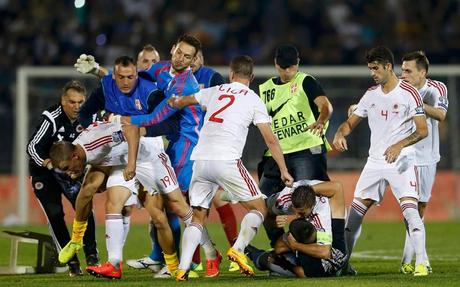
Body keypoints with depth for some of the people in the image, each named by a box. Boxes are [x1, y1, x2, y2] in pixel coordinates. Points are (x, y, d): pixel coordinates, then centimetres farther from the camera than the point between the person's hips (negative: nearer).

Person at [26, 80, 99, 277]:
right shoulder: (51, 119, -25)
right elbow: (32, 146, -27)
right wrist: (45, 162, -44)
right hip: (44, 172, -3)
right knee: (55, 215, -10)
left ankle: (91, 255, -6)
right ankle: (72, 262, -4)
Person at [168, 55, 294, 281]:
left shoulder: (215, 92, 19)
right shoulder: (253, 99, 7)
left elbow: (183, 101, 39)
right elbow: (270, 139, 5)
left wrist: (174, 102, 62)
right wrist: (284, 171, 12)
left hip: (200, 160, 4)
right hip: (226, 161, -4)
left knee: (198, 217, 13)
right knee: (258, 208, 7)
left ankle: (183, 268, -1)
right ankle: (238, 249, -15)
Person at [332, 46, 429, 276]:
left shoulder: (409, 93, -8)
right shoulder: (371, 95, 10)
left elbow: (422, 131, -11)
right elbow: (351, 122, 15)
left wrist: (399, 145, -25)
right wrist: (340, 134, -7)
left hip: (401, 162, -5)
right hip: (375, 161, 5)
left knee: (410, 208, -19)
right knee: (356, 210, 4)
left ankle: (421, 263, -18)